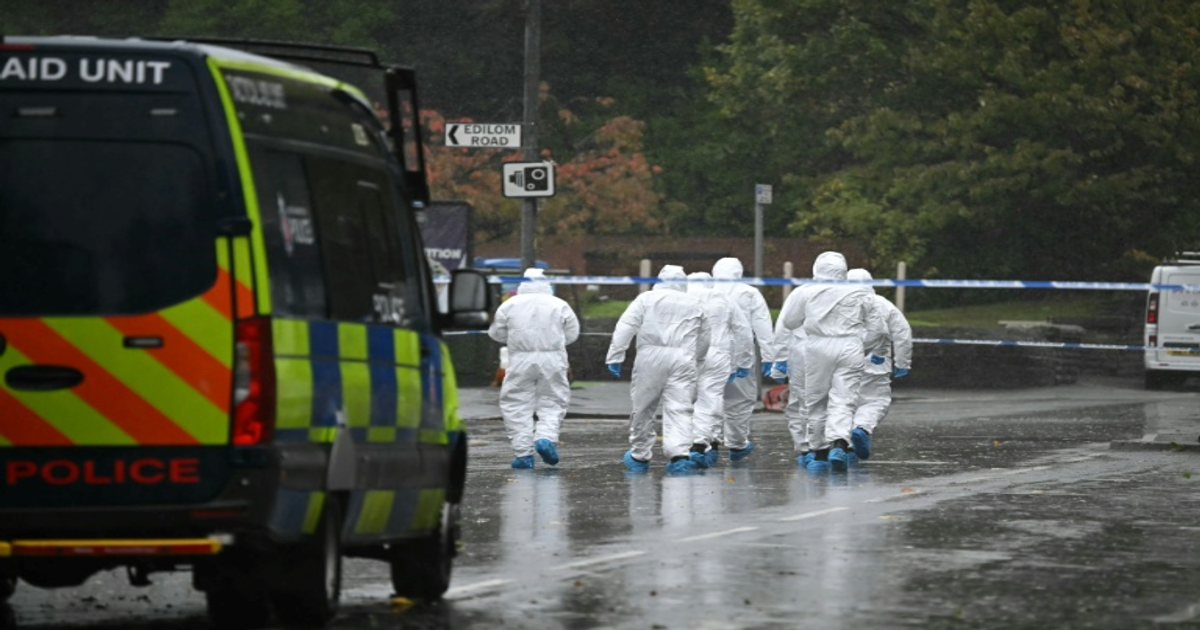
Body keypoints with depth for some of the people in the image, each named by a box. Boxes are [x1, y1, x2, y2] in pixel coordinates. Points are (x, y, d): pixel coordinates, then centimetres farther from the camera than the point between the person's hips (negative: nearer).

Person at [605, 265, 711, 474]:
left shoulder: (646, 299, 8)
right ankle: (679, 455, -20)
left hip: (650, 357, -1)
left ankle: (639, 456, 21)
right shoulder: (695, 305, 16)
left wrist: (614, 356, -1)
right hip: (683, 359, 1)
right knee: (679, 410, -3)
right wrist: (695, 359, 36)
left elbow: (625, 328, -1)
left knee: (643, 409, 10)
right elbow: (704, 339, 21)